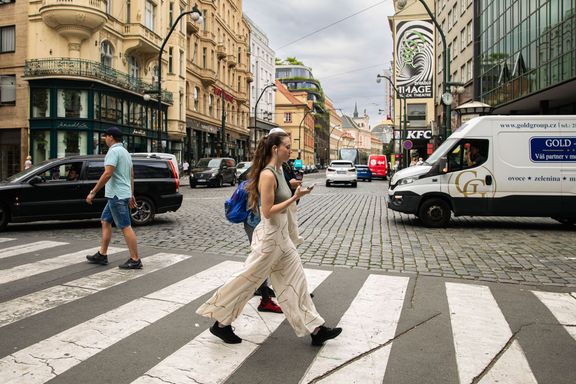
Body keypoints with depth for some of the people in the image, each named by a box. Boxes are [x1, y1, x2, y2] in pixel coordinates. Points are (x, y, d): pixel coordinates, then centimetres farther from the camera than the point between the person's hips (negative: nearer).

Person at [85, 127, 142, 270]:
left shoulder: (114, 151, -14)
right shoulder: (125, 151, 17)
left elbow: (107, 174, -23)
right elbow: (131, 175, 19)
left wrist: (93, 192, -19)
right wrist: (131, 195, 22)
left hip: (117, 195, -10)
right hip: (120, 194, 10)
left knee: (125, 227, -7)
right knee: (105, 221, 16)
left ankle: (135, 260, -3)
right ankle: (102, 255, 21)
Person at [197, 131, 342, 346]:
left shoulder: (278, 171, 9)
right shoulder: (268, 175, -19)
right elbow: (267, 211, -22)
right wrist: (294, 198, -21)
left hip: (281, 237, 10)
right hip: (270, 238, -9)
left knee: (295, 282, 11)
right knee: (246, 280, 4)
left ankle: (315, 329, 19)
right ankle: (221, 323, 22)